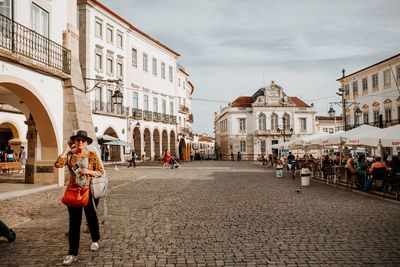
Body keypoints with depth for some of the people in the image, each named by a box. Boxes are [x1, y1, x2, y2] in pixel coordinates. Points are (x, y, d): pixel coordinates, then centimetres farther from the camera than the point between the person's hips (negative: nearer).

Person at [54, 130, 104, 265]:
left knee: (91, 217, 16)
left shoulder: (92, 155, -5)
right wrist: (67, 149, -15)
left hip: (88, 190, -1)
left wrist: (88, 171, -19)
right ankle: (73, 253, 10)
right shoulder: (70, 155, -1)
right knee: (74, 221, 3)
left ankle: (95, 240, 41)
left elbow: (101, 172, -4)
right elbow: (57, 164, -18)